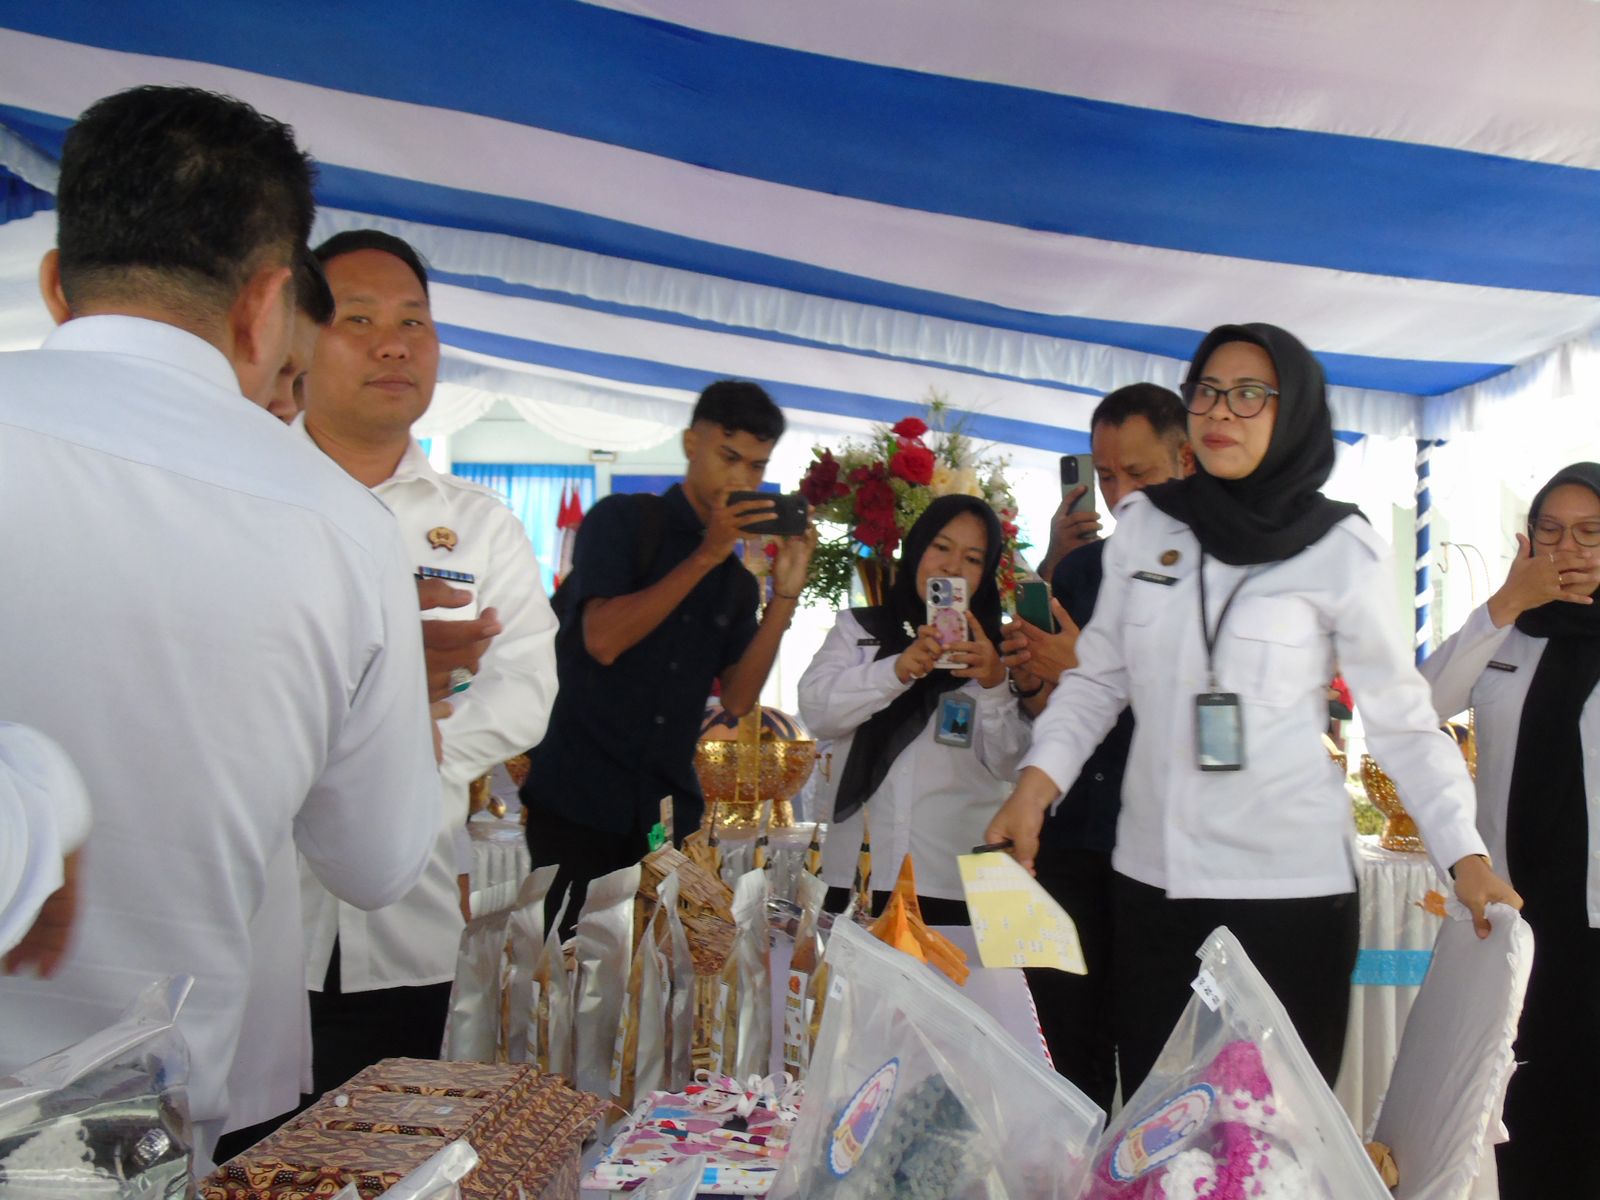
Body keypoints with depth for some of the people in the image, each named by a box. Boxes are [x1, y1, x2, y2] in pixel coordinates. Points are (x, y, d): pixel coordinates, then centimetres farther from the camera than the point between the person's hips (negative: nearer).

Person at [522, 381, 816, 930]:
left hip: (669, 812, 5)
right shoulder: (622, 520, -1)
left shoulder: (738, 578, 11)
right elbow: (602, 639, -17)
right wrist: (705, 556, -17)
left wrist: (785, 594, -8)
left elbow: (737, 699, 1)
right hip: (578, 801, -4)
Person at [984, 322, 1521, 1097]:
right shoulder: (1144, 526, 6)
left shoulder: (1338, 549, -2)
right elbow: (1098, 678, 12)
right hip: (1152, 881, 3)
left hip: (1290, 888, -3)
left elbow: (1401, 715, 1)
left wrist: (1465, 856, -8)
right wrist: (1035, 784, -1)